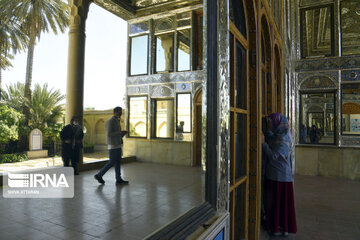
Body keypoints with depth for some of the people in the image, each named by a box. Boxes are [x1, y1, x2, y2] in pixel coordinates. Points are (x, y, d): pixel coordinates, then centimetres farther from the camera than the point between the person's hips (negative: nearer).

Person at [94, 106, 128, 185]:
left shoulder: (117, 121, 16)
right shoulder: (110, 121, -13)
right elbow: (109, 134, -21)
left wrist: (123, 134, 6)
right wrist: (120, 132, -19)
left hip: (118, 145, 9)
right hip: (113, 146, -9)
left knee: (118, 162, 8)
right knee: (112, 162, -4)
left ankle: (119, 179, 12)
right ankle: (99, 175, 9)